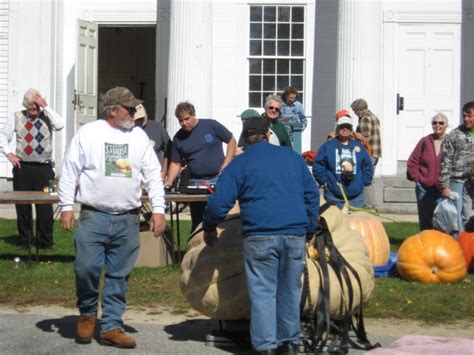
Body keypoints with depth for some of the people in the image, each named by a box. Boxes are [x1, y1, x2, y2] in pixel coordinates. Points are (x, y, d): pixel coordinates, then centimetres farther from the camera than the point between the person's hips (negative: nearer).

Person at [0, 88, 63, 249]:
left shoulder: (47, 116, 2)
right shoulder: (17, 117, 7)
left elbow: (60, 125, -18)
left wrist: (46, 107, -16)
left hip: (43, 168, -2)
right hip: (22, 167, 2)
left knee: (45, 206, 0)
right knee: (22, 206, 6)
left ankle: (46, 241, 11)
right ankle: (24, 240, 18)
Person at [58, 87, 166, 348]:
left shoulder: (139, 137, 10)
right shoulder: (88, 133, 0)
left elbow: (153, 175, 10)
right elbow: (70, 172, 2)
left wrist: (158, 209, 2)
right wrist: (66, 206, -4)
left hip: (127, 220, 3)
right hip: (93, 216, -3)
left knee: (119, 276, 6)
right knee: (86, 269, -8)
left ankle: (111, 327, 14)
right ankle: (87, 312, 18)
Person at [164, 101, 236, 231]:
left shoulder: (211, 125, -3)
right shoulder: (178, 138, 6)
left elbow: (231, 141, 2)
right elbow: (175, 163, 7)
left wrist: (226, 164, -8)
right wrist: (169, 182, -9)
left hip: (218, 178, -3)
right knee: (197, 223, 7)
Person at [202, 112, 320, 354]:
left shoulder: (239, 164, 5)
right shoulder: (293, 157, 17)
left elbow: (219, 202, 0)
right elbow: (312, 195, 19)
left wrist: (209, 228, 16)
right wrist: (309, 229, 25)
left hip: (260, 236, -3)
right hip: (295, 235, 3)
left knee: (262, 292, 1)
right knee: (290, 291, 13)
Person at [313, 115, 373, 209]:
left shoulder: (358, 146, 12)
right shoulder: (328, 146, 3)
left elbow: (367, 166, 15)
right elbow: (318, 165, 2)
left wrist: (364, 182, 7)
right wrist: (324, 181, -4)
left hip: (356, 195, 2)